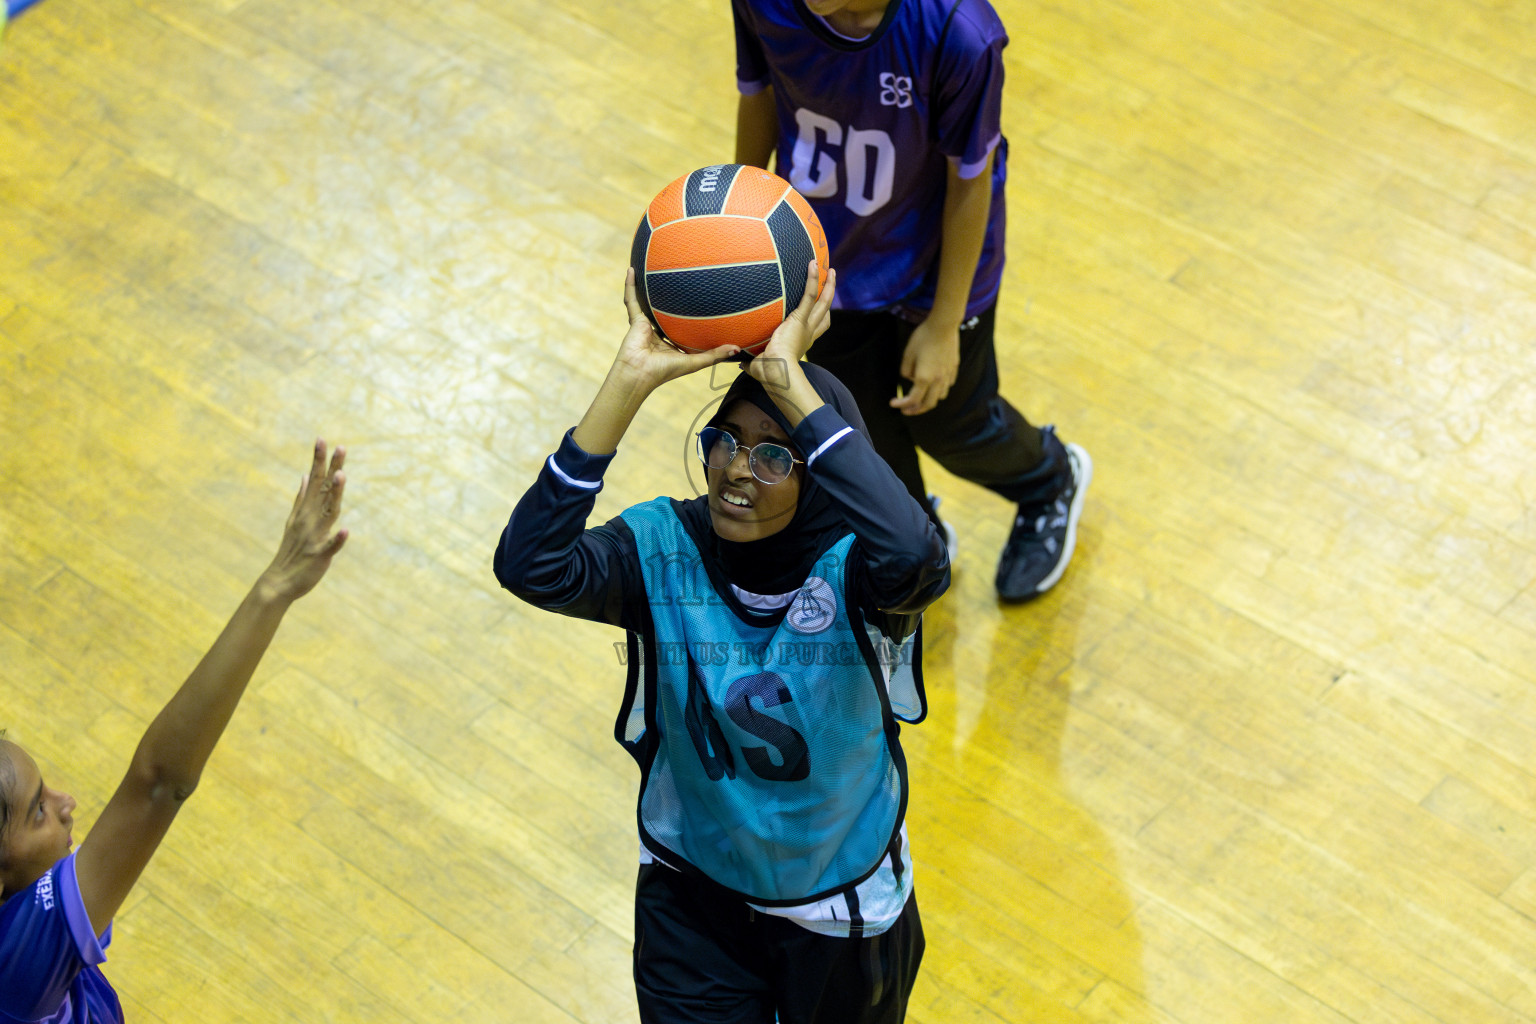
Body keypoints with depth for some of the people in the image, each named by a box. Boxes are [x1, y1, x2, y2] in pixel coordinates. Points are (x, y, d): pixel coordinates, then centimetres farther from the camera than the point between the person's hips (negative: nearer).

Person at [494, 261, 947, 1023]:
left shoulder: (852, 567, -25)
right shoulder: (666, 549, -19)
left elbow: (912, 559, -51)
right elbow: (530, 565, -38)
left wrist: (789, 381, -48)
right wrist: (631, 380, -44)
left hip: (844, 913, 0)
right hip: (692, 904, 1)